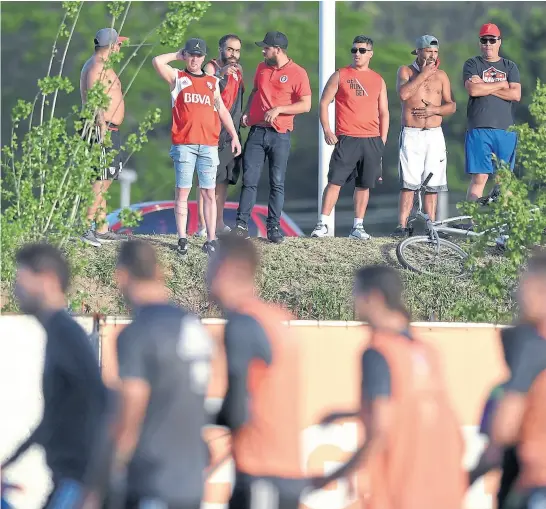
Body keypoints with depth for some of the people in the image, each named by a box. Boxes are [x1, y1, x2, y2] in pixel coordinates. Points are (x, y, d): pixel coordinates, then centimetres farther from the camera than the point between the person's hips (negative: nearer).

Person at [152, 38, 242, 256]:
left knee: (209, 193, 0)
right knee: (182, 191, -4)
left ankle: (211, 239, 1)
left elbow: (222, 111, 22)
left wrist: (234, 136, 16)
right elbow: (157, 62, -6)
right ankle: (182, 239, -2)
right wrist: (178, 55, 9)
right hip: (183, 144, -2)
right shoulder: (177, 78, 9)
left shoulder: (212, 82, 18)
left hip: (209, 144, 2)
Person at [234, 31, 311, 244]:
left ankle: (273, 227, 5)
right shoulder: (262, 68, 12)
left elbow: (306, 105, -8)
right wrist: (246, 112, 8)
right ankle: (242, 224, -2)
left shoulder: (297, 73, -5)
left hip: (280, 136, -4)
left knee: (277, 183, 0)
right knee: (249, 180, -2)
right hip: (257, 131, 4)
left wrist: (278, 109, -16)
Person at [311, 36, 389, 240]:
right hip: (346, 139, -3)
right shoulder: (340, 75, 4)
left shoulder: (378, 80, 13)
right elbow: (324, 102, 4)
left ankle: (357, 227, 12)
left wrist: (382, 140, 7)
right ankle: (322, 224, -9)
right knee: (335, 181, -10)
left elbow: (384, 113, 16)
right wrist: (326, 130, -7)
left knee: (364, 184, 5)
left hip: (372, 141, 3)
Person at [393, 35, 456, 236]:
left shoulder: (441, 75, 12)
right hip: (411, 135, -3)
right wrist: (424, 74, -12)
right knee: (409, 183, -9)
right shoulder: (406, 71, 5)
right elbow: (403, 93, -15)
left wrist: (434, 110, -9)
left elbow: (451, 105, 9)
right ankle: (402, 225, -11)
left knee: (432, 184, 1)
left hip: (435, 134, 3)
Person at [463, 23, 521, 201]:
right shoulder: (472, 64, 8)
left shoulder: (510, 67, 15)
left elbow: (516, 94, -1)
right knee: (479, 178, -10)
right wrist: (502, 84, -1)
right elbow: (473, 89, -10)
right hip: (479, 128, -3)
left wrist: (485, 87, -5)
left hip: (506, 129, 3)